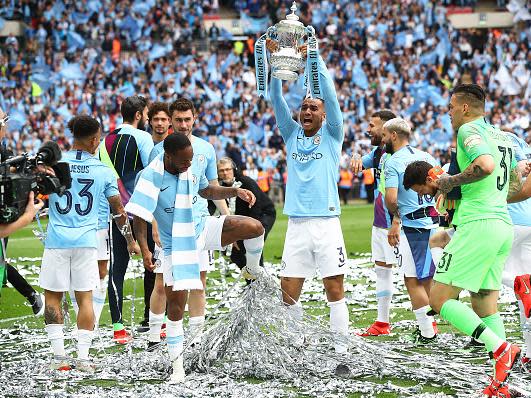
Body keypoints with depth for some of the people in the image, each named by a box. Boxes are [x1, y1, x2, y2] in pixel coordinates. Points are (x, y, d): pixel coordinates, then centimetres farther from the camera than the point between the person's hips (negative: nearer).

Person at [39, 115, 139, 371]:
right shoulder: (103, 171, 1)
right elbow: (119, 211, 8)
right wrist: (130, 241, 19)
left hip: (57, 240, -1)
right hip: (86, 241, 1)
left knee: (52, 296, 9)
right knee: (85, 298, 7)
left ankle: (59, 355, 5)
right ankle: (83, 357, 5)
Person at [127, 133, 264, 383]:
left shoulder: (192, 167, -6)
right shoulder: (151, 176, -23)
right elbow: (139, 216, -23)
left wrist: (236, 191, 0)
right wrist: (144, 250, -34)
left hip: (201, 229, 4)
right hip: (175, 247, -4)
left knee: (254, 228, -17)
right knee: (175, 306, -5)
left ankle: (253, 272, 13)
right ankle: (177, 367, 7)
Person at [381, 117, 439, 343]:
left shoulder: (393, 163, -9)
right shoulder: (426, 157, 11)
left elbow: (391, 198, -19)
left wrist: (395, 215, 2)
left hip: (411, 226, -7)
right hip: (433, 222, 7)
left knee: (413, 280, -1)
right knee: (427, 278, 16)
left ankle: (427, 333, -2)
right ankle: (428, 324, 22)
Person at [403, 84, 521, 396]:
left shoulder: (469, 130, -6)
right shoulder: (502, 136, 21)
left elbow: (486, 164, -26)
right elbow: (516, 185, 29)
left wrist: (452, 181, -13)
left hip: (477, 225, -9)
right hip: (504, 224, 9)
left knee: (440, 299, -7)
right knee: (484, 306, 12)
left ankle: (501, 348, -20)